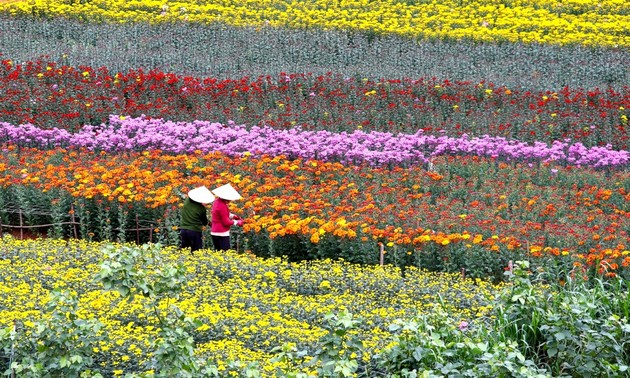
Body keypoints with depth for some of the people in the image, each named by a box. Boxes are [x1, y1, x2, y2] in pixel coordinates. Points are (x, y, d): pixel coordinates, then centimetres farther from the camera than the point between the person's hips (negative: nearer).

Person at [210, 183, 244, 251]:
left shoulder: (217, 202, 6)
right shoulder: (222, 206, -22)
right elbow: (226, 222, -16)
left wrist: (232, 216, 9)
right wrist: (237, 222, -3)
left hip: (214, 233, 10)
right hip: (222, 234, -10)